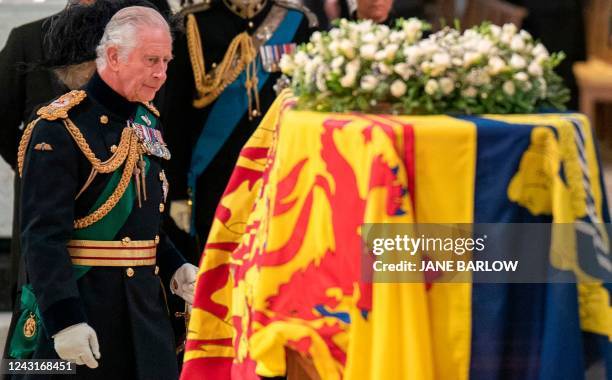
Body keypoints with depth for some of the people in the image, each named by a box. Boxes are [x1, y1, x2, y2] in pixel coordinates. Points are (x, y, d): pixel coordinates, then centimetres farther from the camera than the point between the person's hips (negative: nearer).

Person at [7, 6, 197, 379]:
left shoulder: (147, 123, 12)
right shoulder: (60, 129, -13)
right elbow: (44, 235, -18)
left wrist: (174, 268, 6)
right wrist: (65, 319, -24)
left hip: (145, 303, 7)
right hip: (82, 303, -7)